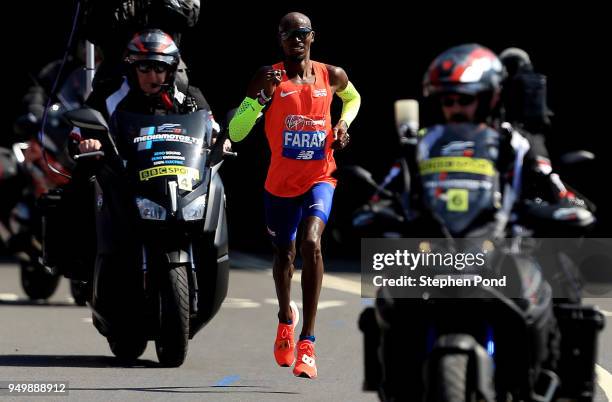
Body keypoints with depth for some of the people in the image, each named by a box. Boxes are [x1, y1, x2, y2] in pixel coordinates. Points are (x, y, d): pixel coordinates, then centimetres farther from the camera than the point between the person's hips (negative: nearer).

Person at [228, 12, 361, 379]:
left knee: (311, 243, -25)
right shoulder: (269, 78, -7)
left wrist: (344, 124, 5)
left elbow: (353, 98, 26)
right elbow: (235, 133, -12)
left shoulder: (331, 76, 0)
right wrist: (262, 97, -25)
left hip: (320, 177, -1)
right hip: (281, 181, 1)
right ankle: (286, 317, 52)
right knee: (284, 253, 20)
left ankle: (308, 341, -24)